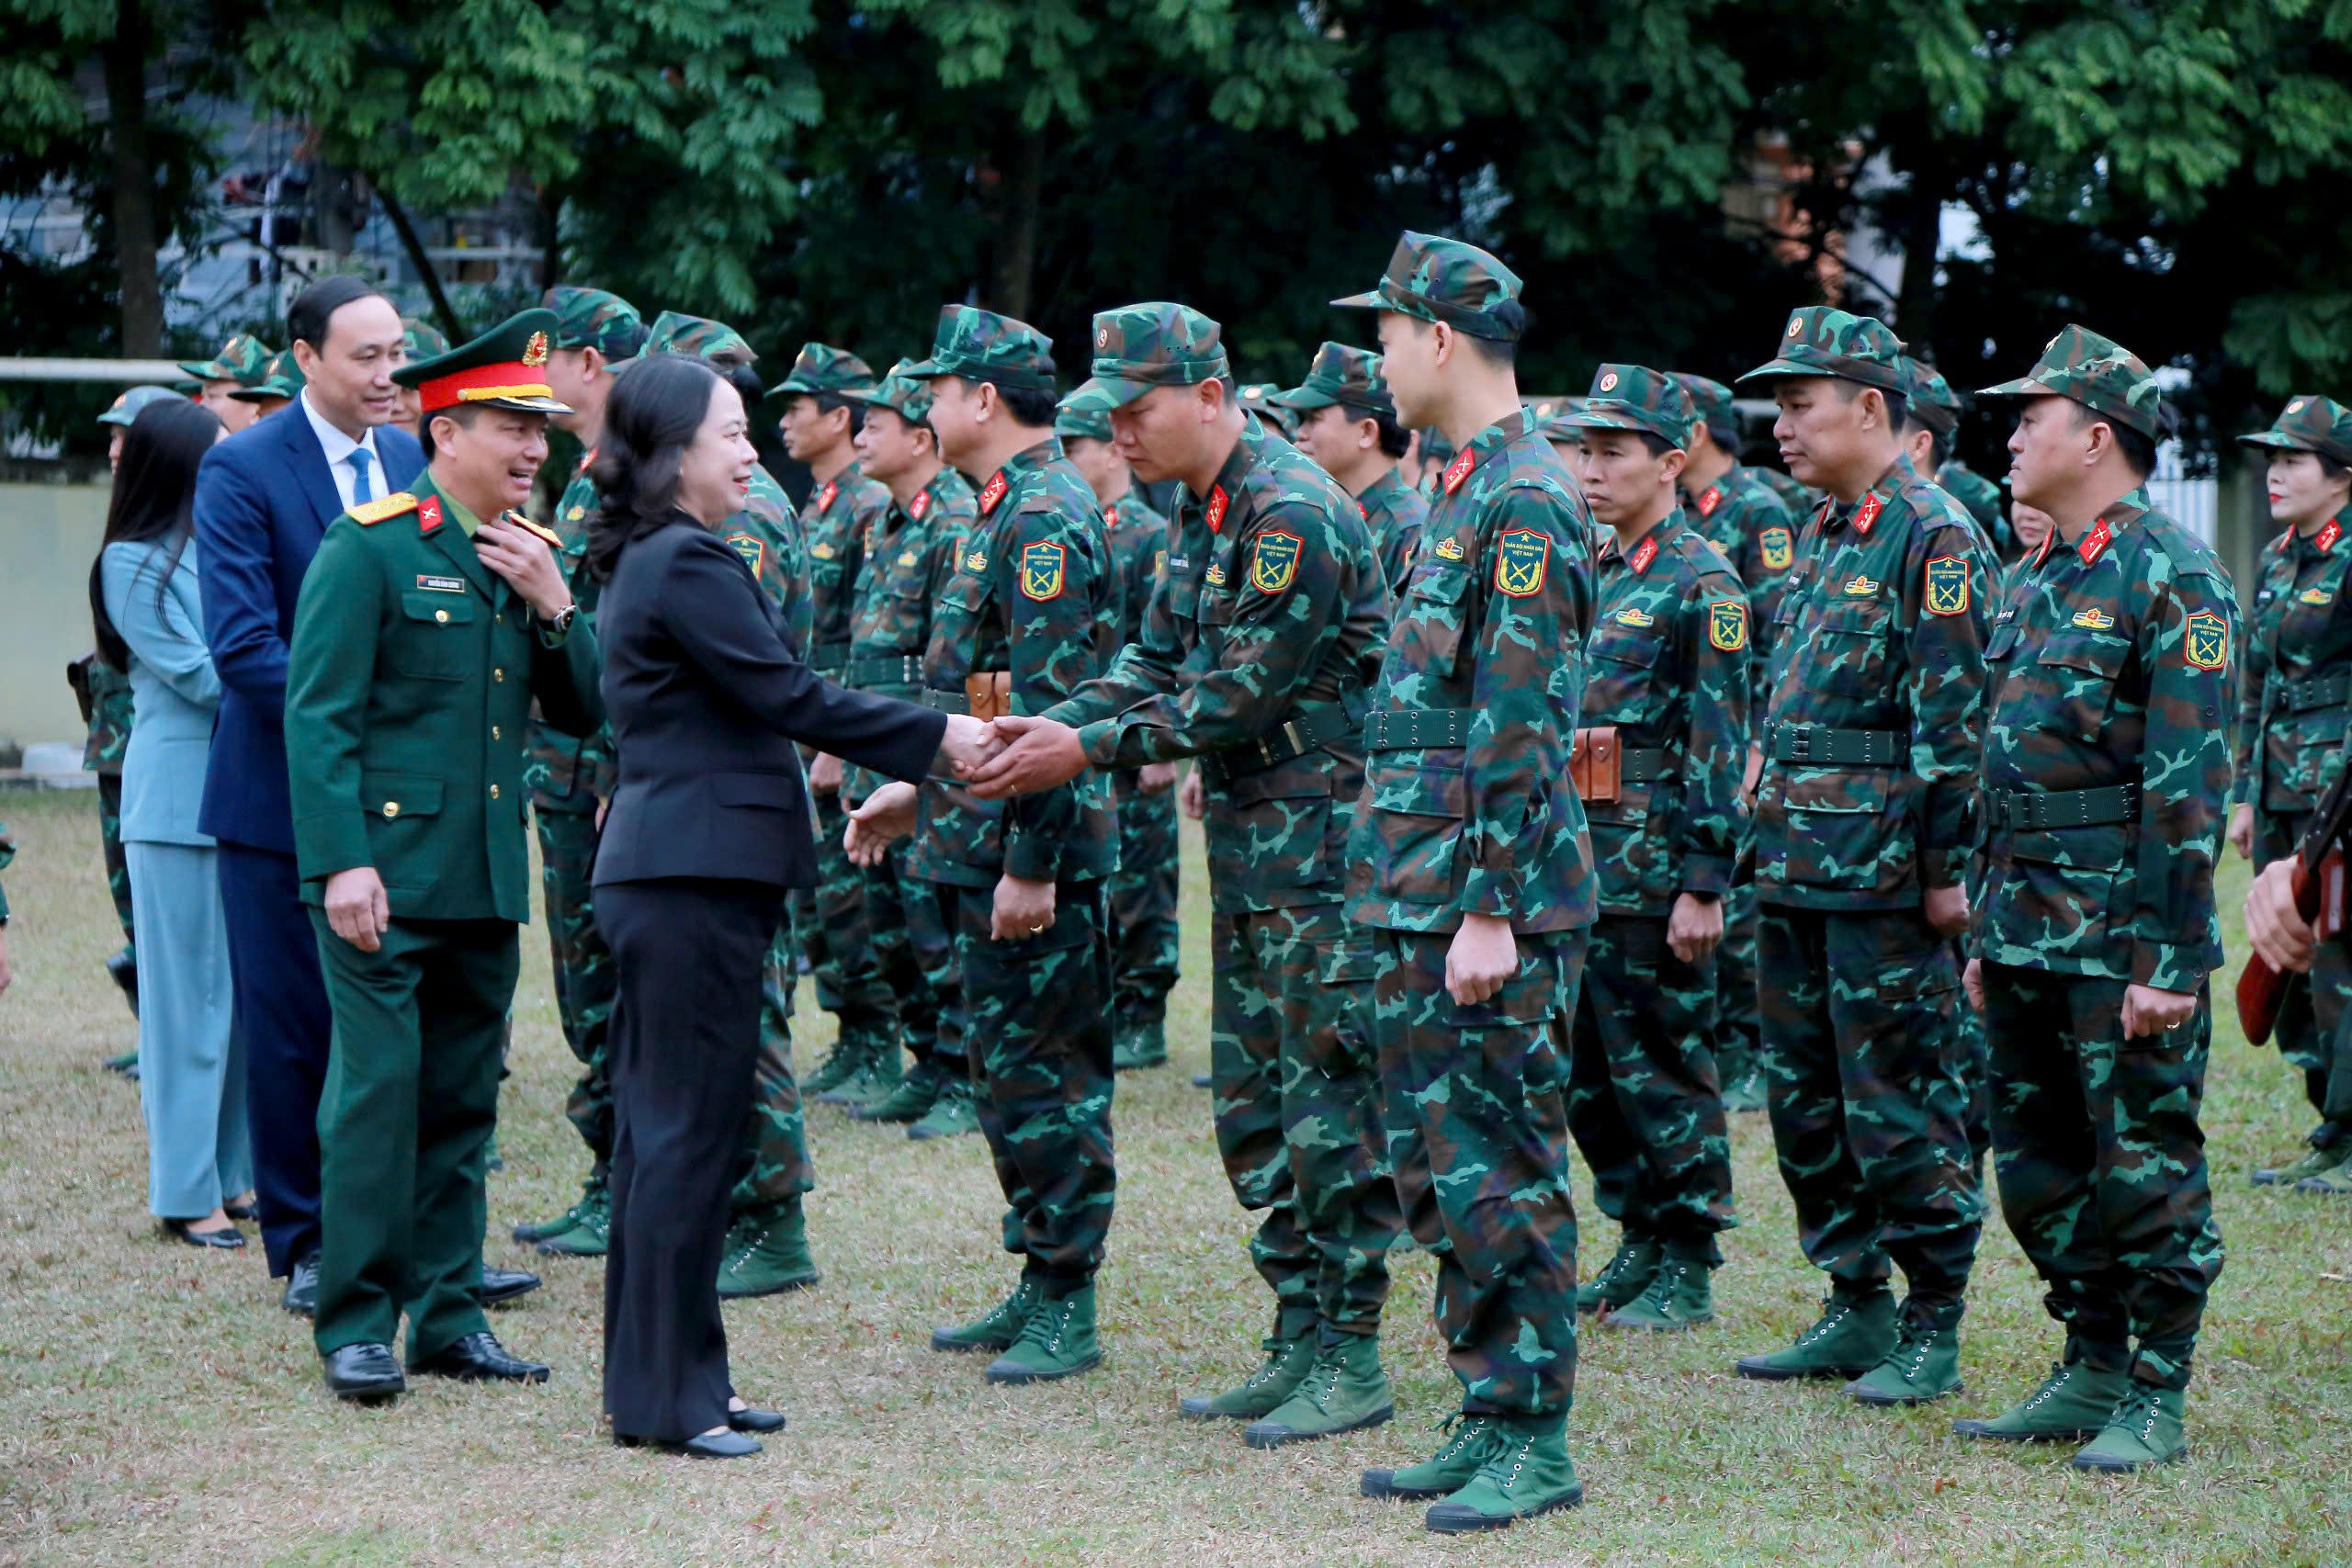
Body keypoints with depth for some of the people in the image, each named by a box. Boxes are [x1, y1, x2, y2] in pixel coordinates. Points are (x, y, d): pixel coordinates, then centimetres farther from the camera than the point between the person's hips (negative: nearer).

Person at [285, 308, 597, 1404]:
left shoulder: (528, 557, 13)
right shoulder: (370, 547, -7)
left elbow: (582, 712, 12)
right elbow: (317, 716, -11)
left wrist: (554, 605, -4)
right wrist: (342, 861, -18)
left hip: (486, 879, 6)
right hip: (385, 872, -6)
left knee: (463, 1099, 10)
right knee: (377, 1089, -7)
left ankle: (447, 1313, 17)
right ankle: (355, 1324, 0)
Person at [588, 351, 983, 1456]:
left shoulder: (647, 561, 17)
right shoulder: (688, 564, -15)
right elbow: (789, 696, -16)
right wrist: (938, 737, -9)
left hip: (666, 874, 11)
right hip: (695, 876, -11)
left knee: (659, 1130, 13)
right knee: (688, 1132, -6)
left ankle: (658, 1379, 19)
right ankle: (666, 1394, -1)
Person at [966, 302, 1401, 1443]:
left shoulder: (1293, 512, -19)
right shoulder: (1203, 509, 11)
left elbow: (1240, 694, -20)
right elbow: (1158, 656, 15)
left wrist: (1092, 749, -18)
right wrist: (1052, 724, 0)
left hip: (1321, 834, -10)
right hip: (1249, 836, 10)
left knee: (1331, 1094, -6)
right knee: (1252, 1099, 12)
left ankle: (1354, 1361, -1)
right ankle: (1298, 1339, 19)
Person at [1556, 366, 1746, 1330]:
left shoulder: (1702, 584, -10)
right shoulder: (1586, 572, 14)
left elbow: (1721, 743, -14)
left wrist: (1703, 885, -18)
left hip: (1655, 862, -8)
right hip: (1576, 853, 8)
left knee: (1662, 1067, -2)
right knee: (1587, 1069, 12)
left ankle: (1689, 1271, 7)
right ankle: (1640, 1242, 23)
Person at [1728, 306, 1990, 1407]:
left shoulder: (1935, 537, -11)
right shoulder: (1819, 538, 16)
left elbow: (1957, 719, -15)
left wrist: (1946, 868, -17)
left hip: (1885, 876, -9)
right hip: (1797, 864, 9)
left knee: (1902, 1107, -3)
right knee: (1806, 1103, 12)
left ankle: (1935, 1332, 5)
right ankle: (1856, 1309, 21)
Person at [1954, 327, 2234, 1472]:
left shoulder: (2172, 575, -11)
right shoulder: (2036, 580, 15)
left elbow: (2189, 783, -15)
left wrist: (2172, 958, -19)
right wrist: (1983, 932, 18)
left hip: (2124, 932, -8)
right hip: (2027, 925, 9)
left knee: (2145, 1165, -1)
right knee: (2037, 1162, 12)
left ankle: (2156, 1399, 6)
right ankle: (2092, 1369, 22)